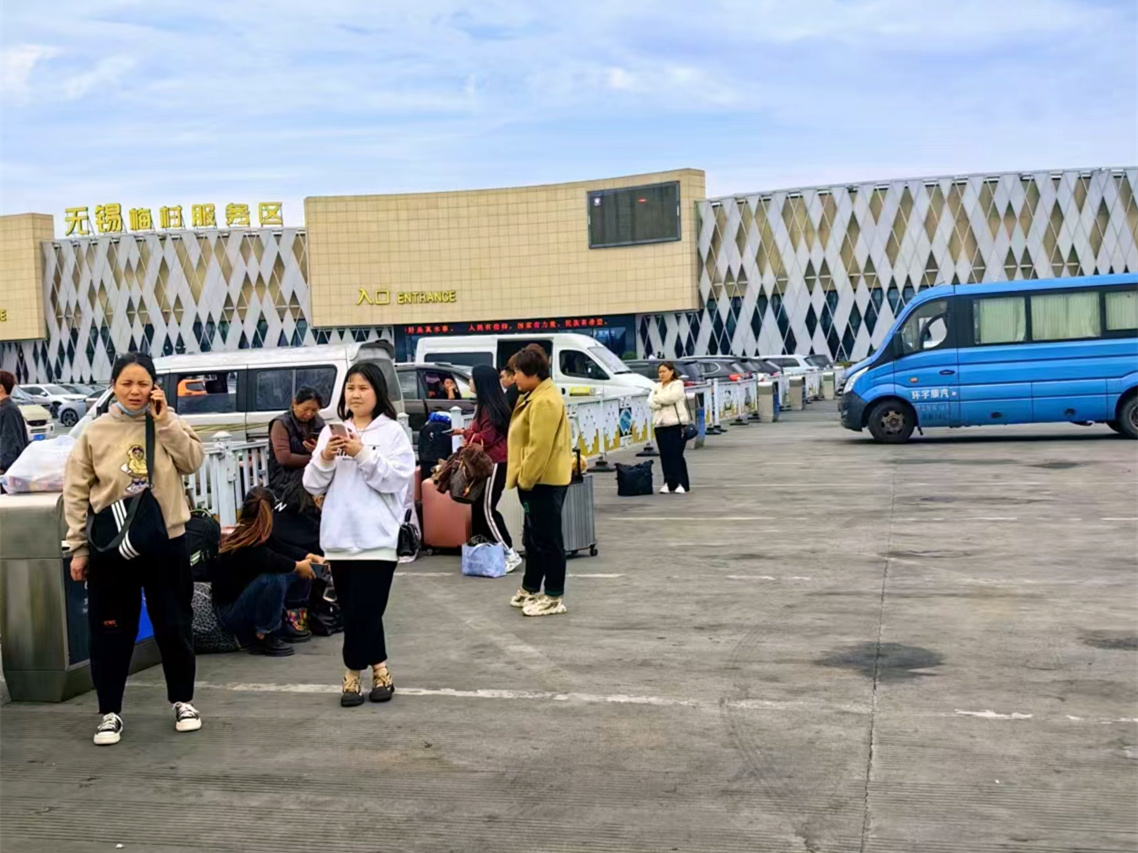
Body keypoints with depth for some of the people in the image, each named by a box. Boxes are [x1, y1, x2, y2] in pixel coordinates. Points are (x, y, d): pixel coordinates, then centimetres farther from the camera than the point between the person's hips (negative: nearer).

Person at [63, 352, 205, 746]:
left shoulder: (168, 423, 2)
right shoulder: (95, 433, -3)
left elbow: (192, 462, -11)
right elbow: (76, 493, -1)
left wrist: (164, 421, -15)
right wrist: (78, 549, -3)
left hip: (166, 541, 1)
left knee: (174, 625, 10)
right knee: (110, 631, 5)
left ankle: (182, 700, 27)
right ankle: (110, 712, 18)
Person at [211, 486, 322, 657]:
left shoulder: (260, 535, -3)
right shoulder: (242, 544, -27)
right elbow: (268, 560, -45)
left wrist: (309, 557, -7)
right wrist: (298, 566, -30)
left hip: (247, 599, 9)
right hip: (231, 612, -9)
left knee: (302, 572, 0)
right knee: (273, 577, -35)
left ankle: (281, 625, 8)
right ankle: (262, 638, -20)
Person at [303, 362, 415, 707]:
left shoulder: (392, 432, 0)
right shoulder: (331, 431, 11)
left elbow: (397, 478, -11)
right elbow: (313, 486, 9)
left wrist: (363, 453, -17)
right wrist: (325, 458, -9)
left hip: (376, 538, -4)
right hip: (339, 538, 4)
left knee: (361, 611, -5)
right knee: (357, 611, 10)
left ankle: (354, 673, 11)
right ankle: (378, 670, 21)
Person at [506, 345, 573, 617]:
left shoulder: (545, 401, -20)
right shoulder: (536, 396, 15)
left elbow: (540, 447, -25)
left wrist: (525, 479, -19)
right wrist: (523, 478, 19)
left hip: (543, 481, -11)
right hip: (537, 479, 11)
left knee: (548, 538, -4)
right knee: (534, 537, 19)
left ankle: (554, 598, 2)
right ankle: (531, 589, 30)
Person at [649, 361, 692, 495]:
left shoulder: (677, 384, 2)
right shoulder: (656, 387, 19)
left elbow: (671, 397, -16)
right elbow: (651, 403, 5)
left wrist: (657, 399, -1)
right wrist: (664, 402, -12)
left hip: (676, 423, -5)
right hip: (660, 424, 5)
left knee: (676, 454, -8)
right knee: (665, 455, 2)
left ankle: (681, 483, -5)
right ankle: (668, 483, 8)